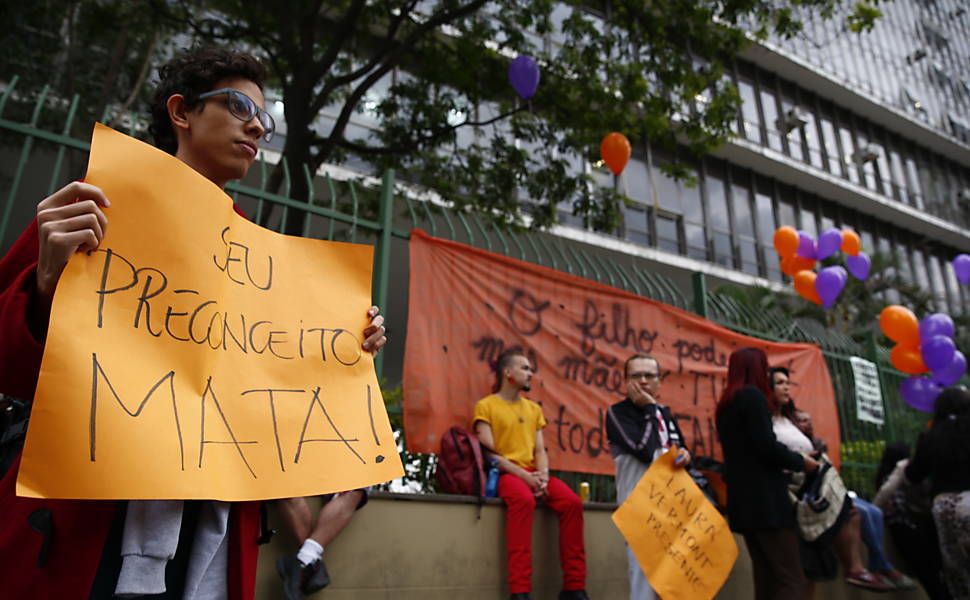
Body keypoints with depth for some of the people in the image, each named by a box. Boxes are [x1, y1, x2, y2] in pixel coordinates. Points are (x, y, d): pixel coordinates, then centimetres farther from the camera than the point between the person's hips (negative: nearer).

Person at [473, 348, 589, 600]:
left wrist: (543, 475, -9)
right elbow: (489, 453, -7)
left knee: (572, 502, -21)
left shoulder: (534, 408, 21)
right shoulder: (486, 406, 3)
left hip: (534, 473, 6)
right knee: (524, 500, -37)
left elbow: (540, 450, 13)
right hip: (505, 473, -5)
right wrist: (524, 475, -16)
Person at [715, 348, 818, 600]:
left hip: (743, 503, 9)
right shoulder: (753, 395, -8)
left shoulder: (726, 404, 17)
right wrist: (801, 461, 0)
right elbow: (767, 447, -16)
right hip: (765, 500, -9)